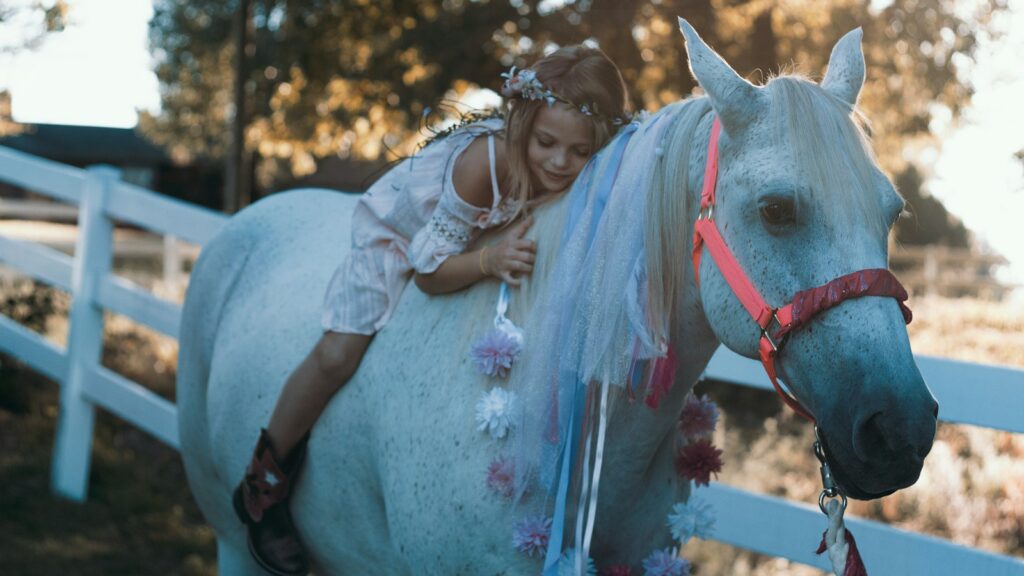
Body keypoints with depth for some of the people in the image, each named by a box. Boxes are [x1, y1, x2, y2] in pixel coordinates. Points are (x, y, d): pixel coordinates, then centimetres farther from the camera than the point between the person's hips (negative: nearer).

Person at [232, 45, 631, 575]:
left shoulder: (587, 179, -28)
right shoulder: (483, 162, -43)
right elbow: (431, 272, -36)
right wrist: (491, 260, -53)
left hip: (488, 242, 6)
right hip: (398, 231, -6)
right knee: (339, 354, -15)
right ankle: (263, 484, 5)